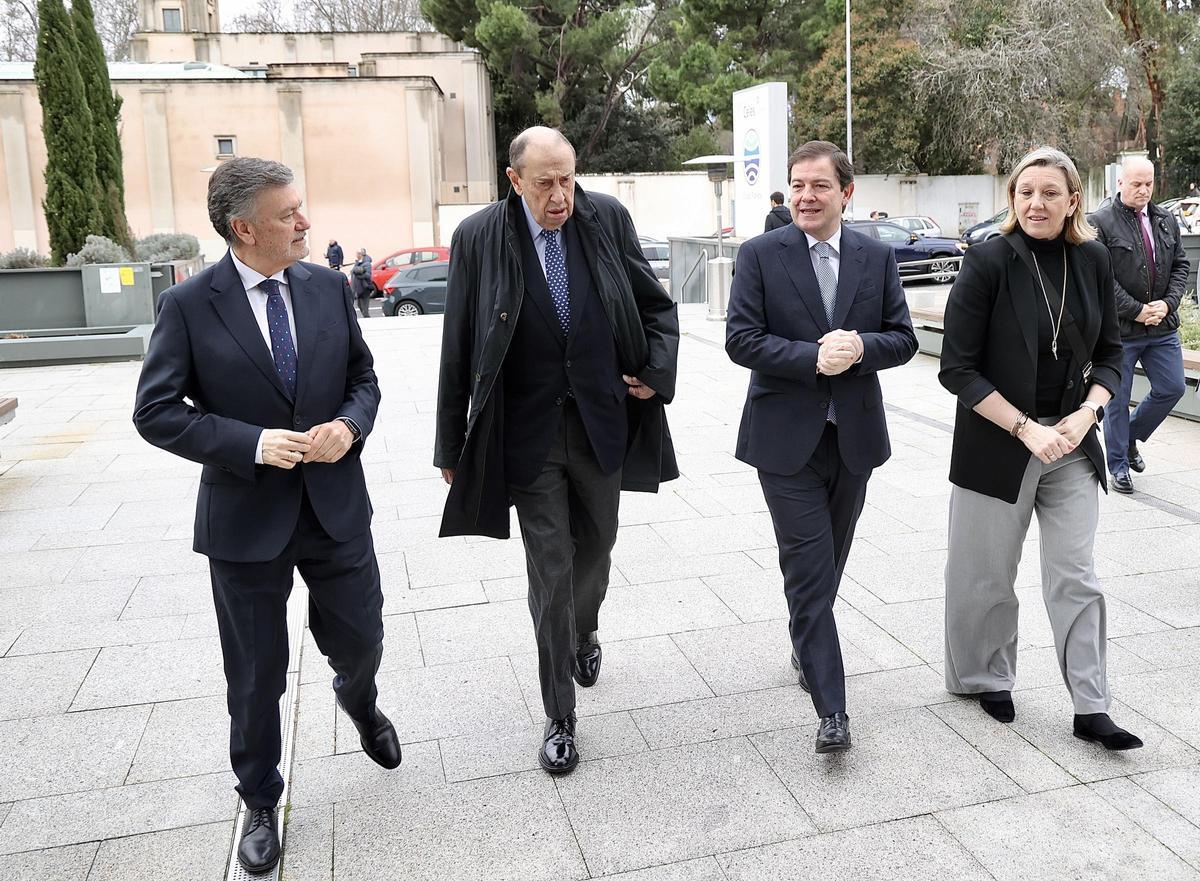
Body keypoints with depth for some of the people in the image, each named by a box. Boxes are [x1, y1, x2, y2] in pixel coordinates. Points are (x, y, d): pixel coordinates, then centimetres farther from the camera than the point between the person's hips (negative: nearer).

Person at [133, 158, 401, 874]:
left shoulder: (330, 287, 0)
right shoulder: (189, 305, -10)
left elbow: (363, 379, 8)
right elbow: (156, 411, -10)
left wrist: (350, 425, -14)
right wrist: (252, 443, -21)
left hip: (336, 507, 3)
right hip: (247, 518, -2)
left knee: (360, 641, 16)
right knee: (257, 677, 12)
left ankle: (359, 703, 54)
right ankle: (261, 802, 36)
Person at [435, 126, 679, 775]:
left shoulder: (607, 219, -3)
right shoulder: (479, 237, -8)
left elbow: (656, 305, 9)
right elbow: (458, 349, -4)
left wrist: (657, 370, -6)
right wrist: (451, 444, -1)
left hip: (602, 423, 3)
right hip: (529, 432, -2)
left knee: (595, 548, 20)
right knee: (551, 572, 1)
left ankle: (584, 632, 53)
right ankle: (559, 719, 16)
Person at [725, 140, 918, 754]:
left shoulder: (877, 258, 7)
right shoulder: (760, 255, -3)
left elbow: (903, 338, 4)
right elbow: (740, 339, -10)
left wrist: (860, 346, -16)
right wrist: (812, 356, -21)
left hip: (853, 435, 4)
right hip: (787, 438, -4)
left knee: (828, 564, 18)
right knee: (809, 570, -5)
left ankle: (805, 645, 44)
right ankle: (831, 709, -1)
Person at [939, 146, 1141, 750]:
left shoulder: (1092, 261, 2)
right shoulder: (988, 263, -12)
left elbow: (1108, 354, 10)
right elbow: (958, 369, -13)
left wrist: (1086, 414, -8)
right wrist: (1026, 428, -18)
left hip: (1071, 444, 4)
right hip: (996, 444, -3)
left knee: (1076, 577, 6)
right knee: (987, 575, 10)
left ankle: (1090, 709, 16)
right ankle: (984, 677, 32)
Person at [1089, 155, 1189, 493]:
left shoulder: (1166, 221, 10)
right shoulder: (1102, 222, -9)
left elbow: (1181, 266, 12)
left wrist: (1167, 304, -6)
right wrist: (1136, 311, -16)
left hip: (1163, 327, 6)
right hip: (1119, 329, -5)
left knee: (1172, 388, 8)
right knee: (1117, 399, 5)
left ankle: (1131, 437, 31)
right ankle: (1118, 465, 18)